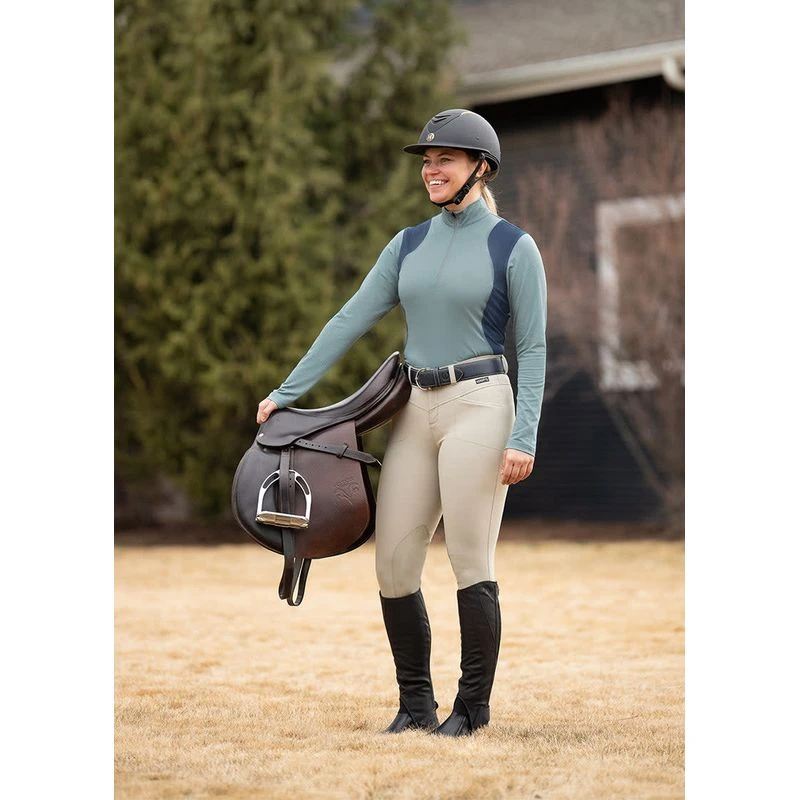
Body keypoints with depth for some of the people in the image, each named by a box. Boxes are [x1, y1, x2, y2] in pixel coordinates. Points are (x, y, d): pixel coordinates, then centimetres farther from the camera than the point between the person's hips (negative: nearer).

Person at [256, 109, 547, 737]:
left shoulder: (513, 248, -2)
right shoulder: (410, 245, 13)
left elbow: (533, 349, -5)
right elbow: (351, 321, 12)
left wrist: (523, 439, -14)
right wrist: (287, 393, 8)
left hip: (479, 408, -6)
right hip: (416, 413, 6)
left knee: (471, 563, -6)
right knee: (394, 565, 1)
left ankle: (474, 707, 5)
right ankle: (416, 703, 13)